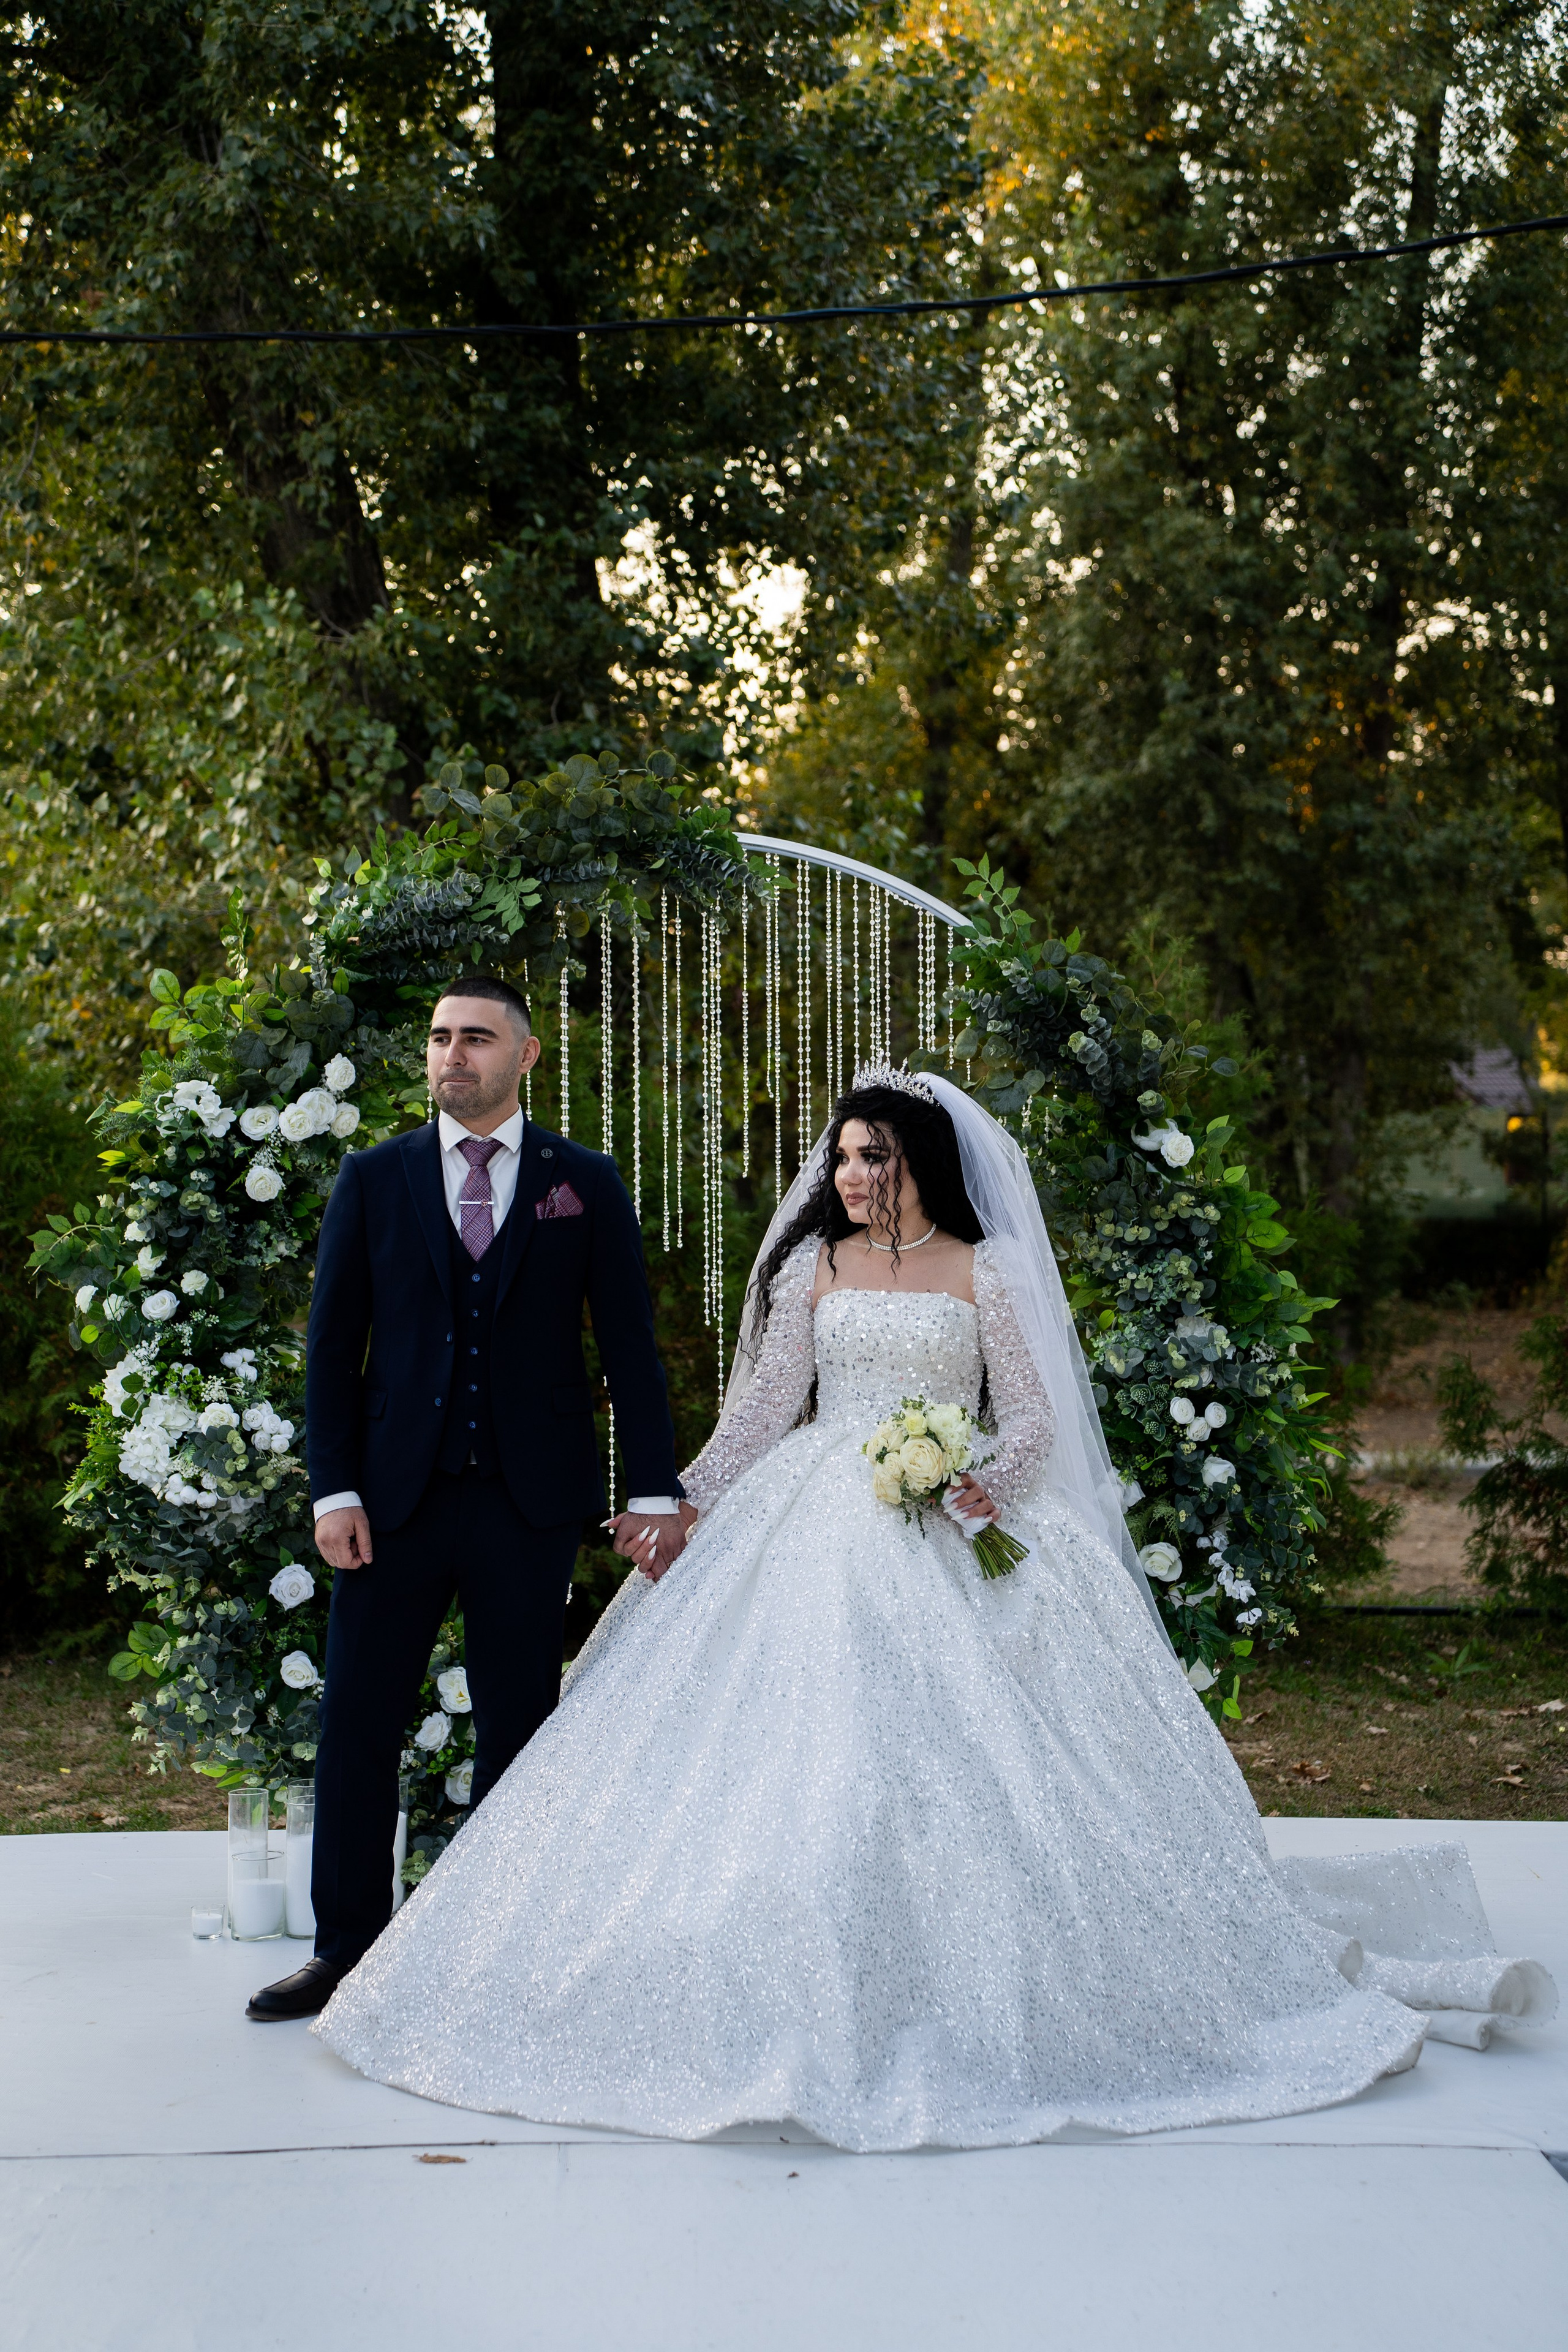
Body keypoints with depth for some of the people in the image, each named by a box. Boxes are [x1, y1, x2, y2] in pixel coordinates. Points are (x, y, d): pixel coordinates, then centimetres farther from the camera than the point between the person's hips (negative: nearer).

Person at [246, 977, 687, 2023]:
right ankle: (347, 1948, 15)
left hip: (531, 1502, -1)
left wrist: (656, 1492, -3)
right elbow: (333, 1344, 5)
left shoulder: (586, 1183, 4)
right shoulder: (373, 1179, 6)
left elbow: (630, 1344, 3)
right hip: (396, 1496, 1)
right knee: (356, 1727, 2)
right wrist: (334, 1488, -3)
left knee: (519, 1730, 7)